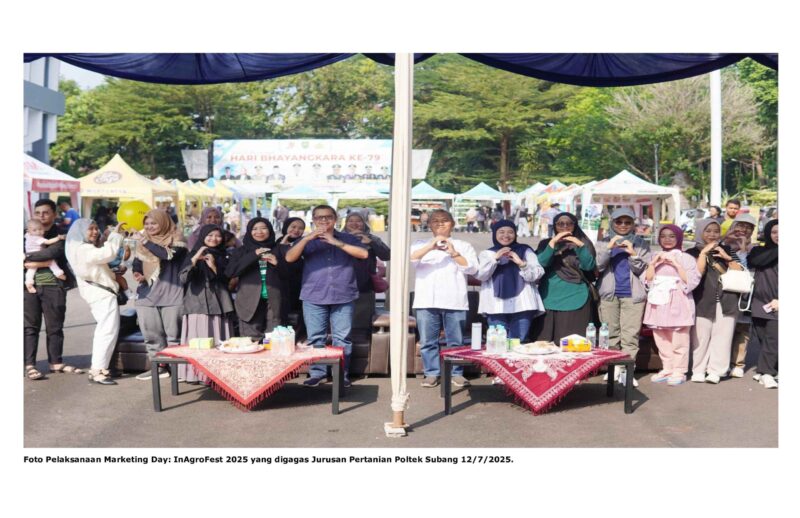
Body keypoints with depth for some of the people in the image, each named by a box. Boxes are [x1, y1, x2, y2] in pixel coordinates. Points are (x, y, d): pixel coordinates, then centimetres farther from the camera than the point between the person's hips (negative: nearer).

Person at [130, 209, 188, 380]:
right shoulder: (143, 240, 13)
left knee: (173, 333, -3)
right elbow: (137, 262, 17)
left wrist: (145, 241, -22)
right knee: (150, 333, 4)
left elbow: (168, 255, -22)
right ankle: (158, 366, 12)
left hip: (171, 294, -5)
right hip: (147, 294, 5)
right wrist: (137, 273, -5)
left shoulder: (176, 239, -3)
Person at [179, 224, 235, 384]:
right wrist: (195, 259, -22)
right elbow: (183, 278, -9)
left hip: (218, 304, 3)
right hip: (197, 304, -3)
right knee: (197, 340, -9)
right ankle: (195, 374, -9)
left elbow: (227, 281, 6)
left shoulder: (223, 257, 14)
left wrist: (213, 267, -8)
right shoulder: (192, 255, 5)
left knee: (217, 340, -1)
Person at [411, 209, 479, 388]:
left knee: (456, 341, 0)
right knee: (428, 341, 1)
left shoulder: (463, 246, 14)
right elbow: (410, 258, -5)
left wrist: (453, 253, -9)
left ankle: (457, 373, 10)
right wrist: (430, 247, -18)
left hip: (454, 301, -1)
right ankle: (432, 373, 11)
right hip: (427, 301, 1)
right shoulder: (421, 244, 15)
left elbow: (473, 268, 1)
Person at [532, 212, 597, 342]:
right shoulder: (546, 244, 13)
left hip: (575, 300, -1)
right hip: (550, 299, 2)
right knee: (545, 341, -5)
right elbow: (540, 263, -5)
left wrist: (580, 246, -19)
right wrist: (553, 243, -16)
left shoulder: (583, 243, 10)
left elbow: (589, 266, -6)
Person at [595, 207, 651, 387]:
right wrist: (609, 248, -12)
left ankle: (627, 369, -6)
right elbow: (597, 266, 0)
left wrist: (633, 254, -11)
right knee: (611, 333, 1)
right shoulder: (604, 242, 11)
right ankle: (613, 367, 7)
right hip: (609, 294, 1)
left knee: (631, 334, -6)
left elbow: (643, 270, 4)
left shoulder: (641, 244, 10)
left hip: (633, 294, -1)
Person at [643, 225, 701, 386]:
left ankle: (679, 372, 0)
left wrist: (676, 264, -12)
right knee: (662, 341, 8)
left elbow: (691, 282, -9)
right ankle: (667, 369, 17)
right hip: (659, 303, 5)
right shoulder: (655, 257, 14)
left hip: (678, 304, -5)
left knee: (679, 341, -5)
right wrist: (653, 263, -4)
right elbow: (647, 281, 7)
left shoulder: (686, 258, 0)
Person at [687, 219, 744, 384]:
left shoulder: (727, 250, 15)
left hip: (727, 300, 3)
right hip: (703, 301, -2)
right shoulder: (693, 253, 5)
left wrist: (727, 258, -4)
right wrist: (704, 252, -9)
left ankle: (715, 371, 2)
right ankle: (699, 371, 5)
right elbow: (697, 274, -11)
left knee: (722, 337, -1)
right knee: (701, 337, -3)